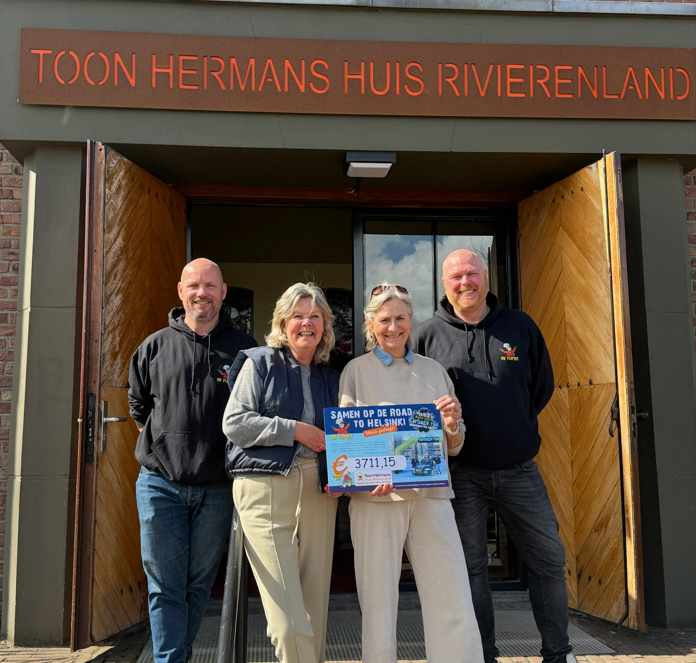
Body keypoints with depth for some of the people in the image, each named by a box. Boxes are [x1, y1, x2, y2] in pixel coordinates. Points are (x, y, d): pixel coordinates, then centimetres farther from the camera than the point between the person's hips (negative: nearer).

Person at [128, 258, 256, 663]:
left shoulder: (243, 348, 2)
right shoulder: (154, 347, 5)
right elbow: (139, 407, 17)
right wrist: (164, 447, 9)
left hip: (216, 487, 0)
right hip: (161, 483, 0)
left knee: (199, 584, 12)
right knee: (165, 587, 1)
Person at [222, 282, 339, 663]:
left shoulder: (331, 377, 20)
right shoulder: (259, 363, 6)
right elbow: (234, 422, -3)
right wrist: (295, 430, -8)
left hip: (318, 491, 5)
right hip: (266, 488, -4)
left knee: (315, 602, 6)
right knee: (286, 611, -9)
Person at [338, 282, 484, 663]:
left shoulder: (434, 371, 15)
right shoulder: (356, 370, 8)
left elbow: (453, 448, 17)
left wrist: (452, 426, -7)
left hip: (430, 495, 2)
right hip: (376, 496, -2)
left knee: (454, 606, -1)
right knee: (378, 606, 2)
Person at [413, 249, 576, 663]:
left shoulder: (521, 326, 5)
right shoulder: (428, 335, -1)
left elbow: (543, 385, 13)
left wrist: (518, 427, 8)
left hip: (520, 469, 2)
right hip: (462, 472, -2)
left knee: (550, 557, 9)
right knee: (470, 567, 7)